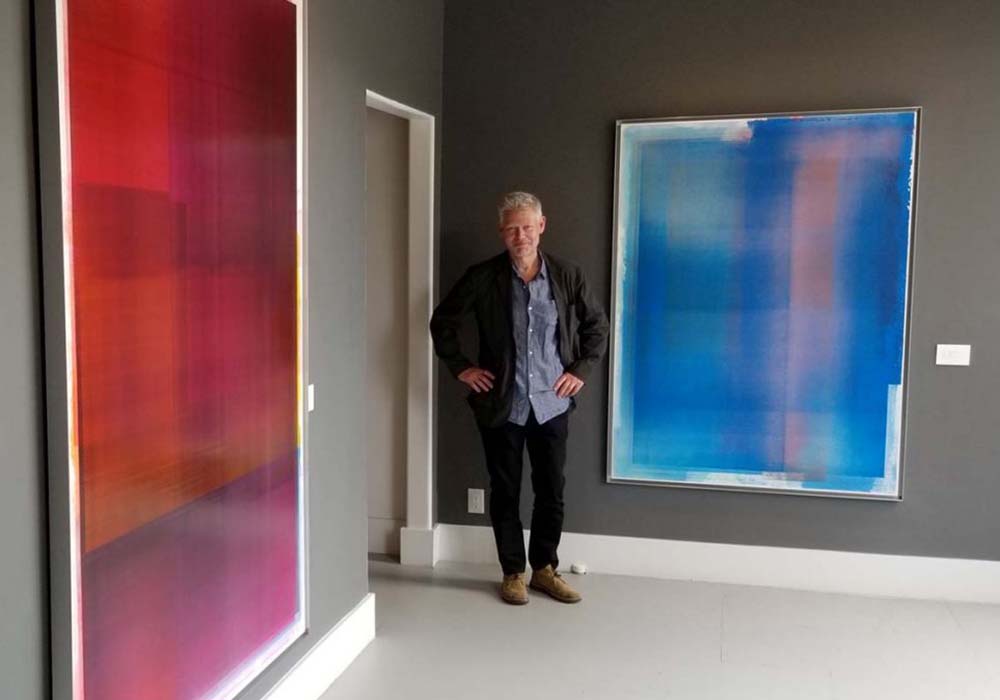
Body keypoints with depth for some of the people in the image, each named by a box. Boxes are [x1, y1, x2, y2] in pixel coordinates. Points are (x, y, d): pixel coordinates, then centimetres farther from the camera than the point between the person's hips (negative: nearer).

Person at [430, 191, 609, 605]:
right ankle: (513, 573, 24)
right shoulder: (483, 278, -6)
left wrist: (582, 370, 2)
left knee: (552, 492, 9)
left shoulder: (567, 276, -2)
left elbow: (597, 326, 10)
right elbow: (442, 322, 3)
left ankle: (545, 568, 27)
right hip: (501, 405, -1)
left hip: (552, 403, 1)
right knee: (504, 492, 9)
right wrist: (460, 367, -2)